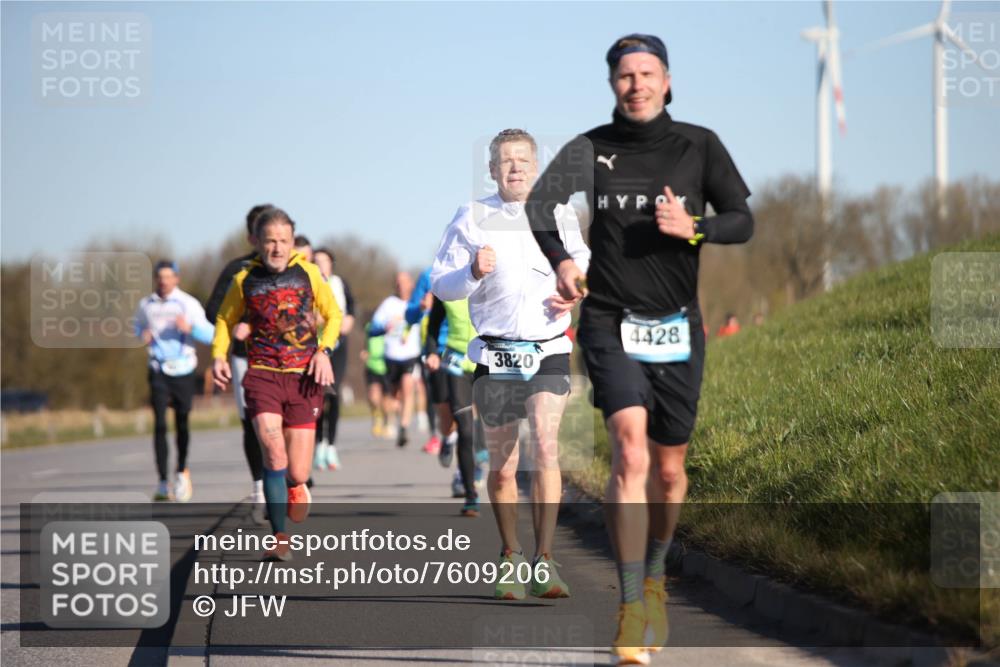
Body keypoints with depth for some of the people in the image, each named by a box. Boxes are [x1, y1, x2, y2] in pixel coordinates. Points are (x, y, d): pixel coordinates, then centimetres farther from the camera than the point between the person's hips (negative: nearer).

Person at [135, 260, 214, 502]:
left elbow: (210, 335, -6)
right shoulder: (146, 305, 6)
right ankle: (163, 483, -10)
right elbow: (139, 326, 27)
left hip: (183, 370, -1)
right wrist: (143, 335, 3)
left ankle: (182, 471, 30)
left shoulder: (188, 304, -2)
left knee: (182, 423, 6)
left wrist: (189, 328, -24)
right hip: (158, 371, 1)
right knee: (159, 425, -9)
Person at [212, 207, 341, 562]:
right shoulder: (245, 280, 5)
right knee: (273, 450, -22)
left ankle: (295, 485, 38)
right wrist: (218, 355, 3)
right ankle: (280, 539, -12)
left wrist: (324, 350, -1)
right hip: (262, 374, -1)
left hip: (303, 377, 1)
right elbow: (225, 319, 19)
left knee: (297, 473, -2)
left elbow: (333, 314, 15)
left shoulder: (308, 273, 4)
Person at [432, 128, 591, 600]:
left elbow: (580, 261, 24)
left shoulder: (561, 215, 6)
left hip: (548, 352, 0)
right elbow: (440, 284, 3)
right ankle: (510, 557, 26)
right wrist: (473, 273, -17)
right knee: (503, 465, 6)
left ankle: (544, 561, -18)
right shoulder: (472, 218, 2)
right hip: (495, 355, 0)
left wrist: (574, 293, 3)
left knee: (546, 446, -19)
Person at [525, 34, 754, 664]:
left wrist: (693, 228, -14)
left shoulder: (699, 146, 4)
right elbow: (541, 200, -6)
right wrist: (560, 258, -21)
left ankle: (654, 575, 38)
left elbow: (743, 220, 4)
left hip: (678, 328, 2)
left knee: (669, 466, 11)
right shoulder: (592, 148, 2)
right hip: (611, 323, -2)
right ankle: (631, 606, -18)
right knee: (631, 452, -19)